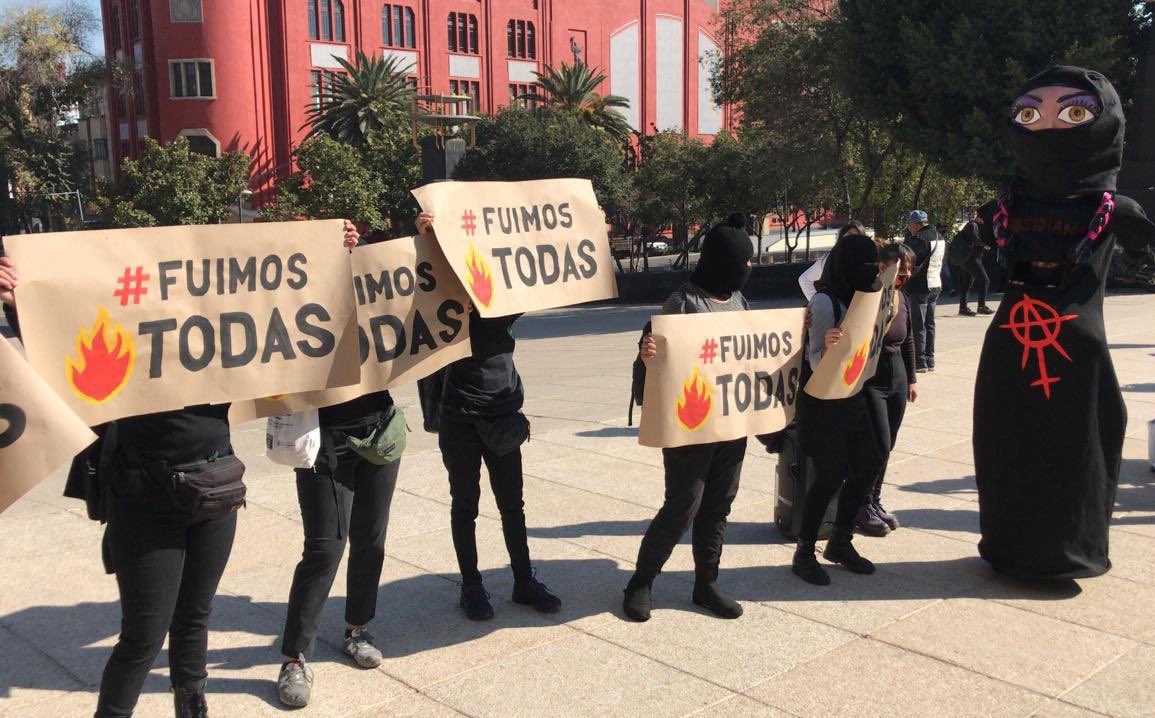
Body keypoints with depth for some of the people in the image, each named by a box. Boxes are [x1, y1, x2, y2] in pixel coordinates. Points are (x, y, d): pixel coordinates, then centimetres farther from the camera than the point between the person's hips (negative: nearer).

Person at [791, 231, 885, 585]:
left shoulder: (856, 296, 9)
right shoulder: (824, 301, -17)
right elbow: (816, 361, -22)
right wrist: (826, 345, -40)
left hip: (851, 398, 9)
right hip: (823, 400, -9)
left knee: (867, 464, 10)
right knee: (830, 474, -6)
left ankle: (840, 542, 24)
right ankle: (804, 553, 8)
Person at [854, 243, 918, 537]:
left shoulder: (901, 297, 7)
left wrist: (912, 378, 20)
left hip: (897, 380, 7)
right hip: (869, 381, -7)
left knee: (885, 447, 12)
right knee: (878, 446, -7)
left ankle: (874, 502, 25)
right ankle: (862, 509, 9)